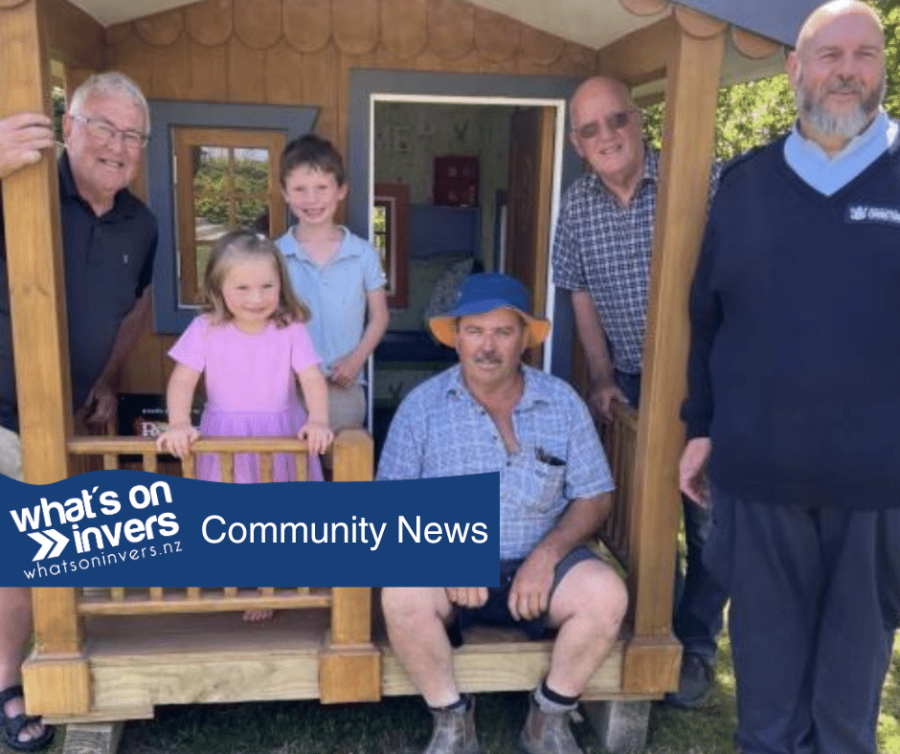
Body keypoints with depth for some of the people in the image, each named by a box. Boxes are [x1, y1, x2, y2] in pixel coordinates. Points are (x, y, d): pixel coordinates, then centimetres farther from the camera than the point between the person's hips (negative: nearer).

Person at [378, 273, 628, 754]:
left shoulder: (563, 403, -2)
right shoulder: (422, 406, -5)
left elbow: (593, 498, 2)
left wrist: (547, 555, -16)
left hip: (538, 561, 1)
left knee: (606, 595, -27)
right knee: (402, 596, -32)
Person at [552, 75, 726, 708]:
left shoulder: (699, 180, -13)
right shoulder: (577, 207, -1)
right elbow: (583, 296, 7)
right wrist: (602, 378, 2)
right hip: (631, 382, 4)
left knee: (708, 520, 3)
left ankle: (696, 645, 23)